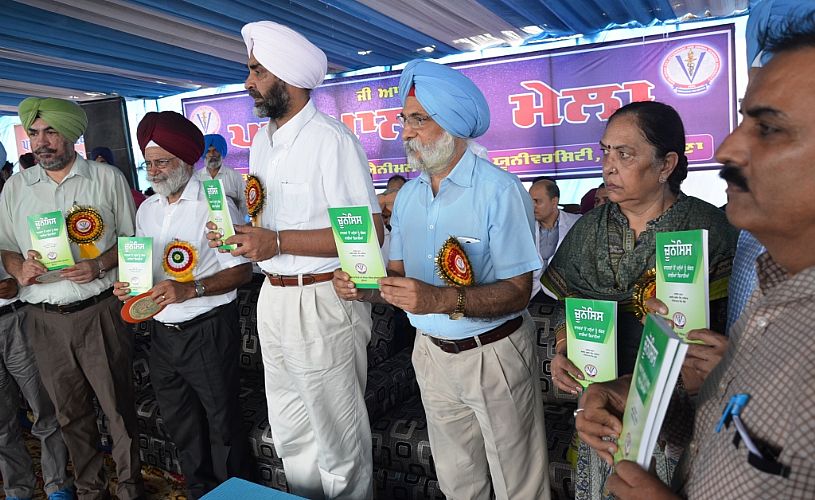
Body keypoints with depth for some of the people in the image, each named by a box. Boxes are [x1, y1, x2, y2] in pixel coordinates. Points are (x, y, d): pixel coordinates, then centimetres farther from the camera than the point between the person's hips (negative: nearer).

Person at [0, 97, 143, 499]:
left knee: (118, 405, 3)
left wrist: (100, 265, -14)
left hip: (99, 312, -3)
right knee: (70, 412, 16)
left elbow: (133, 239, 2)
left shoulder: (108, 178, 0)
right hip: (44, 319, 4)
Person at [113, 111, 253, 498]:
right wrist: (128, 284, -3)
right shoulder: (147, 209, 10)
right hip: (162, 332, 7)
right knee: (180, 426, 19)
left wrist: (190, 289, -27)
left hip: (207, 332, -7)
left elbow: (242, 270, -16)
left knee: (222, 426, 6)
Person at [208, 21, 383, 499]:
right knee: (289, 432, 21)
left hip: (322, 302, -8)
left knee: (338, 436, 8)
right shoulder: (262, 142, 13)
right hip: (273, 297, 8)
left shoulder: (332, 139, -14)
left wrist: (278, 242, -23)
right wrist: (240, 231, 0)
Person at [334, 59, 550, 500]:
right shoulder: (407, 195, 4)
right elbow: (398, 276, 7)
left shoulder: (500, 190, -17)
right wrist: (362, 288, -14)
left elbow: (517, 292, -20)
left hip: (493, 354, -5)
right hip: (432, 352, 6)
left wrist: (443, 299, -35)